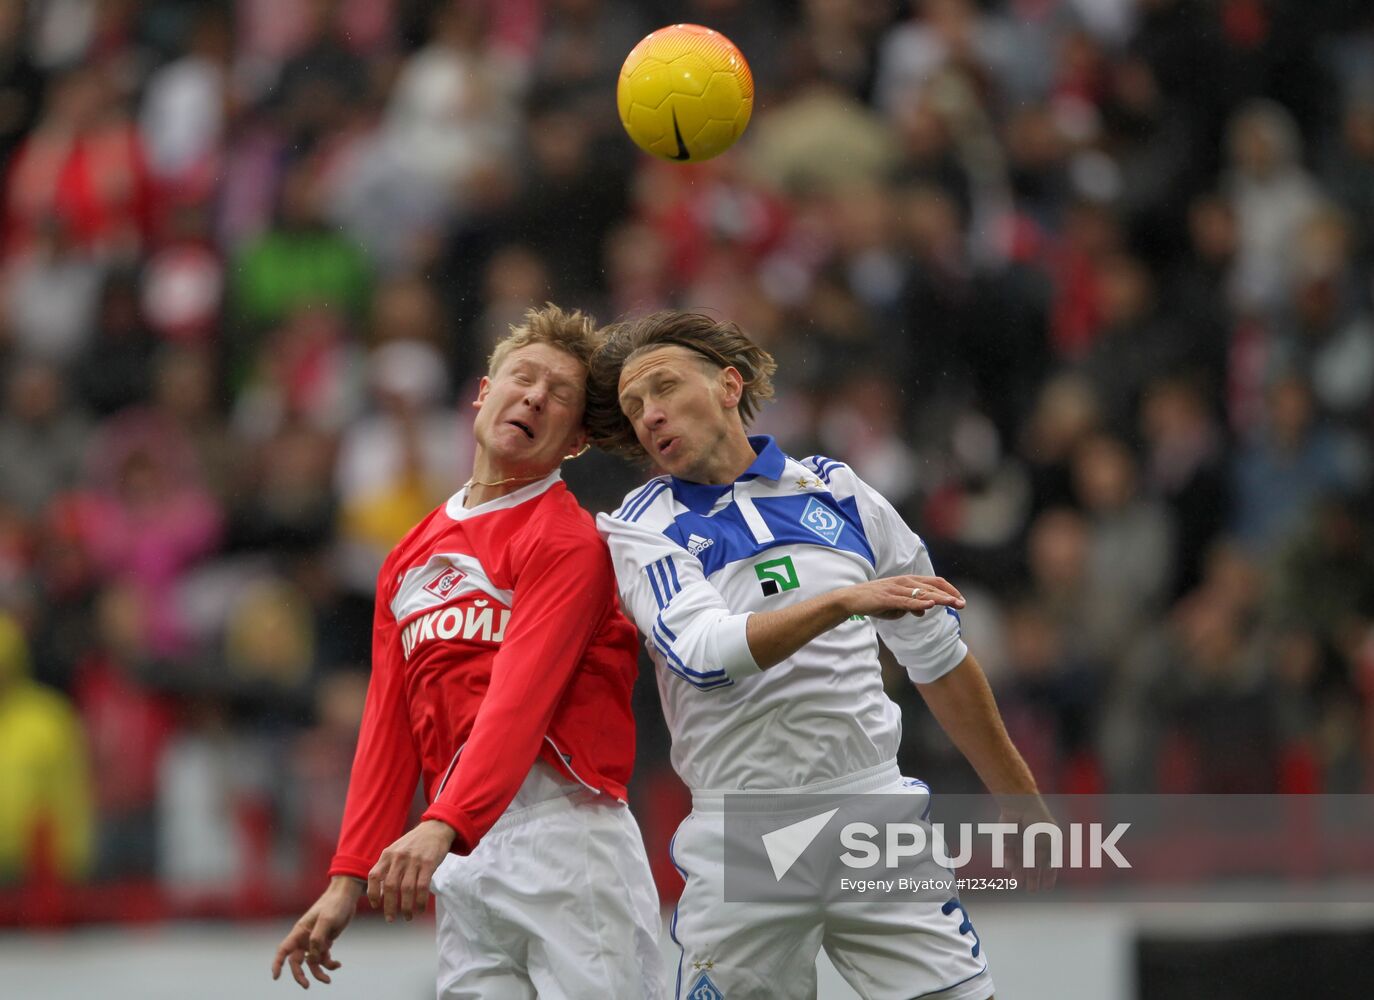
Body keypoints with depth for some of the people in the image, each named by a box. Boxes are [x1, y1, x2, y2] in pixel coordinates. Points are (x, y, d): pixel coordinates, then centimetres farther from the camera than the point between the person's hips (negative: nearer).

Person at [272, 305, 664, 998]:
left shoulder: (571, 542, -3)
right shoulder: (410, 559, 19)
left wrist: (442, 825, -29)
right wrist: (348, 880, 12)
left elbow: (519, 702, -16)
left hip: (569, 838, -6)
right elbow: (388, 731, 19)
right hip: (460, 861, 6)